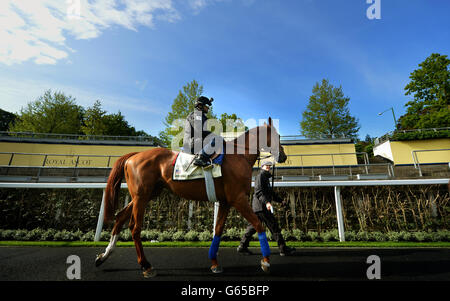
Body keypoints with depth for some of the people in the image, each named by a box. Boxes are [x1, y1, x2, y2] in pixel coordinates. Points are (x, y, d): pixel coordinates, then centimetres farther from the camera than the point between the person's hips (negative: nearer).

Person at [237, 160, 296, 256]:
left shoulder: (266, 178, 26)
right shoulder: (260, 175, -6)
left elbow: (271, 193, 29)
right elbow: (258, 191, -19)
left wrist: (281, 200, 19)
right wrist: (267, 202, -31)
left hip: (258, 207, 10)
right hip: (261, 206, -10)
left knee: (253, 226, 11)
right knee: (274, 227, -6)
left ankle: (242, 246, 16)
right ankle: (283, 249, 0)